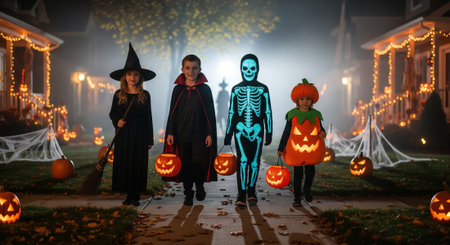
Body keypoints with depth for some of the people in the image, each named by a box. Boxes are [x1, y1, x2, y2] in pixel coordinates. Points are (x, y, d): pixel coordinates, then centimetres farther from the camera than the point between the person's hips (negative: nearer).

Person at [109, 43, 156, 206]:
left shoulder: (145, 95, 2)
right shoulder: (119, 95, 4)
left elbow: (148, 118, 4)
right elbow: (112, 113, 12)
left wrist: (149, 139, 2)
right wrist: (117, 121, -10)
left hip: (139, 135, -1)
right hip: (123, 135, 1)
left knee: (138, 165, 0)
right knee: (123, 164, 2)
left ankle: (135, 195, 10)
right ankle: (128, 194, 13)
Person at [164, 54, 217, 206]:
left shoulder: (205, 89, 1)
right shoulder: (178, 89, 5)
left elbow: (210, 113, 2)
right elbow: (173, 112, 8)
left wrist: (210, 134, -4)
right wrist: (170, 133, 1)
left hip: (200, 134, -2)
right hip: (182, 135, 2)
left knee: (199, 162, -8)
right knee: (185, 164, 5)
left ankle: (199, 185, 21)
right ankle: (188, 194, 17)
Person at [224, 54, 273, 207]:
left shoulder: (262, 89, 5)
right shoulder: (236, 89, 8)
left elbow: (267, 112, 6)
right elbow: (231, 112, 12)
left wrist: (269, 132, 2)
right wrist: (228, 134, 11)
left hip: (257, 129, 0)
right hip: (240, 129, 0)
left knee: (254, 161, 5)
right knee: (242, 160, -13)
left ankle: (251, 190, 23)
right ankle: (241, 195, -14)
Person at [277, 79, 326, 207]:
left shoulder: (315, 115, 3)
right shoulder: (292, 115, -3)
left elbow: (320, 128, 14)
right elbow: (286, 132, 0)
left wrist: (323, 133, -11)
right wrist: (280, 148, 0)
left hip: (312, 150, 2)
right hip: (296, 150, -2)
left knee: (310, 171, 4)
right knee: (298, 173, 3)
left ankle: (307, 188, 36)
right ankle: (297, 197, 14)